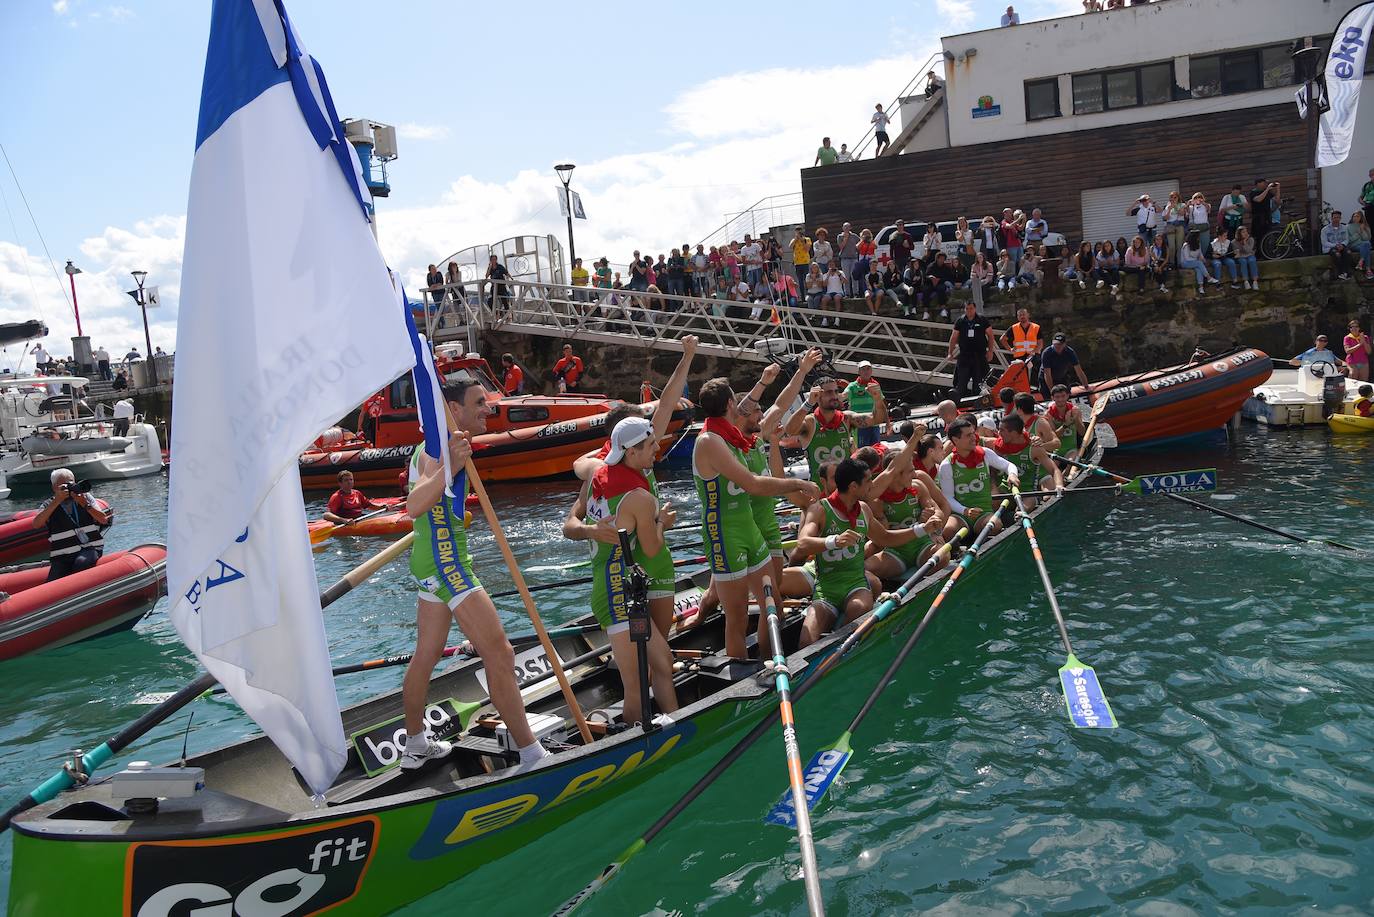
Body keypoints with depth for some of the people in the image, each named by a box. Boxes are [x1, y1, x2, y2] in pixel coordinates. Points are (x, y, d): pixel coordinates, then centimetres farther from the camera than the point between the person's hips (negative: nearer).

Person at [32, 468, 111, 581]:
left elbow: (104, 520, 0)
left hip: (89, 549, 0)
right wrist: (56, 502, -16)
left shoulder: (85, 497, 9)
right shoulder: (49, 505, 7)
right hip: (62, 557, 1)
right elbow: (36, 524, -13)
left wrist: (85, 504, -13)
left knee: (82, 562, -34)